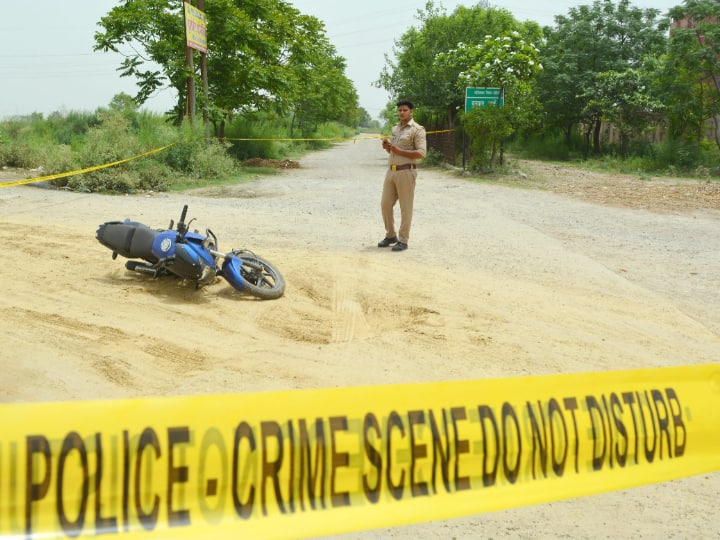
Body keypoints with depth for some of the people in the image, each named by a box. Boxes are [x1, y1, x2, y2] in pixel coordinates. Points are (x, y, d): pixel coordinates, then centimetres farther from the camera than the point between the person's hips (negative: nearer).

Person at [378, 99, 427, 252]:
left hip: (406, 172, -7)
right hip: (391, 171, 8)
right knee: (385, 204, 8)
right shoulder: (395, 128, 17)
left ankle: (403, 240, 6)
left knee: (405, 207, -1)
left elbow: (421, 153, -17)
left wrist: (399, 151, -19)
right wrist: (387, 146, 3)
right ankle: (390, 235, 23)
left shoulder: (417, 129, -7)